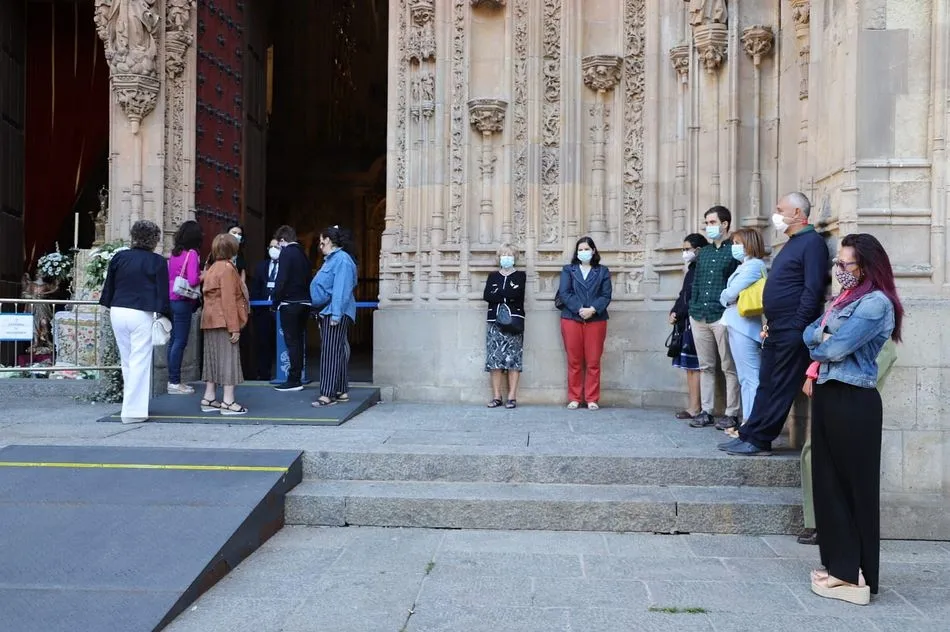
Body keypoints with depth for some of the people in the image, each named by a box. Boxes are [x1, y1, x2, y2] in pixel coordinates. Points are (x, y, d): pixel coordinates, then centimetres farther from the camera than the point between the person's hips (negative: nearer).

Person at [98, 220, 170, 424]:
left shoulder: (119, 257, 6)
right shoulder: (157, 262, -5)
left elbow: (108, 287, 12)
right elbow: (162, 293, -4)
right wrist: (166, 315, 4)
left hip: (117, 313, 5)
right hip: (141, 315, -5)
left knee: (127, 362, 16)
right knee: (139, 363, 0)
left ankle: (132, 404, 27)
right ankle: (133, 410, -1)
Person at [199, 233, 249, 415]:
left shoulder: (212, 268, 16)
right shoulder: (228, 268, -12)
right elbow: (229, 300, -17)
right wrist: (234, 327, -17)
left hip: (210, 320, 9)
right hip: (224, 320, -9)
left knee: (213, 357, 12)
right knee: (229, 358, -6)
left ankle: (209, 398, 15)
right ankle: (228, 401, -6)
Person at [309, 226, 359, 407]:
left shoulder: (341, 260, -13)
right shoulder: (331, 259, 18)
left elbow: (341, 290, -20)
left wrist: (335, 315, -23)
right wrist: (321, 313, 19)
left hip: (336, 314, -10)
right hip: (327, 313, 10)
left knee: (330, 353, -11)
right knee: (338, 352, 12)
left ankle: (327, 395, -11)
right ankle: (341, 392, 17)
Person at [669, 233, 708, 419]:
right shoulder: (692, 269, 17)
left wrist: (678, 314, -11)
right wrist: (674, 312, 3)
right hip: (686, 322, 9)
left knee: (694, 365, -7)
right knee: (689, 366, 9)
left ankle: (695, 407, -4)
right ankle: (693, 405, 13)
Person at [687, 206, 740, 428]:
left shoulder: (735, 251, -2)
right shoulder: (703, 253, 18)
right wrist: (692, 309, 11)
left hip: (722, 316, -6)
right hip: (699, 316, 7)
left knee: (729, 367, -1)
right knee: (705, 366, 10)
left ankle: (732, 414, 4)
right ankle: (706, 412, 15)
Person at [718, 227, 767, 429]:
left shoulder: (753, 265, -11)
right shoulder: (744, 266, 19)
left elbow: (731, 293, -15)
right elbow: (732, 292, 17)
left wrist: (723, 297, 3)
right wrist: (727, 297, -1)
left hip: (744, 327, -10)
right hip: (737, 325, 10)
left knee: (750, 377, -7)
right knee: (744, 377, 12)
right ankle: (747, 420, 18)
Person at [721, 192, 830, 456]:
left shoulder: (812, 242, -11)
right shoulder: (792, 244, 20)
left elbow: (813, 290, -18)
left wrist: (797, 327, -19)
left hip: (792, 332, -10)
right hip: (777, 330, 10)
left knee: (781, 389, -2)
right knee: (766, 385, 11)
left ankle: (757, 441, 2)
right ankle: (749, 436, 15)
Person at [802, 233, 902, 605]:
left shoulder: (875, 303, -13)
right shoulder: (845, 298, 17)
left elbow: (836, 348, -20)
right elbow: (809, 333, 14)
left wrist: (818, 347, 1)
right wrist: (820, 339, -7)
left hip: (852, 402, -9)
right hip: (827, 395, 9)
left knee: (854, 485, -1)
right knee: (828, 481, 13)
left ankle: (853, 574, 7)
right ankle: (838, 562, 23)